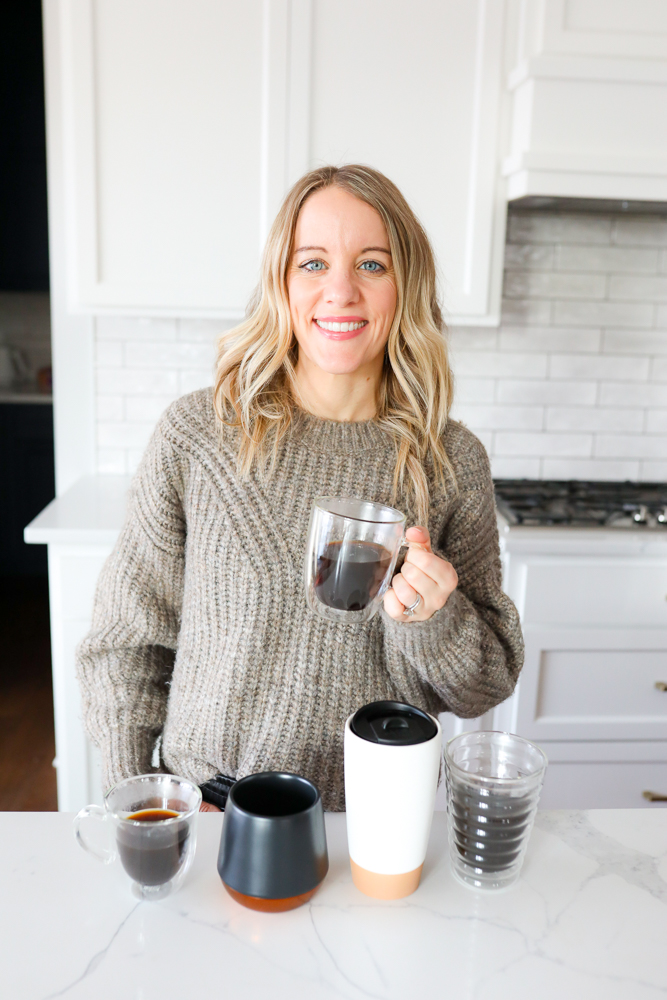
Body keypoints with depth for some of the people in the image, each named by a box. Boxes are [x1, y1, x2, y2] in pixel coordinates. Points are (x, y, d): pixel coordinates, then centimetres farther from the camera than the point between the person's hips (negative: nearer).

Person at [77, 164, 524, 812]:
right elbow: (128, 640, -4)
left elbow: (484, 688, -3)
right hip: (205, 808, 0)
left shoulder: (452, 460, -10)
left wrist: (432, 621, -23)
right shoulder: (194, 436, -14)